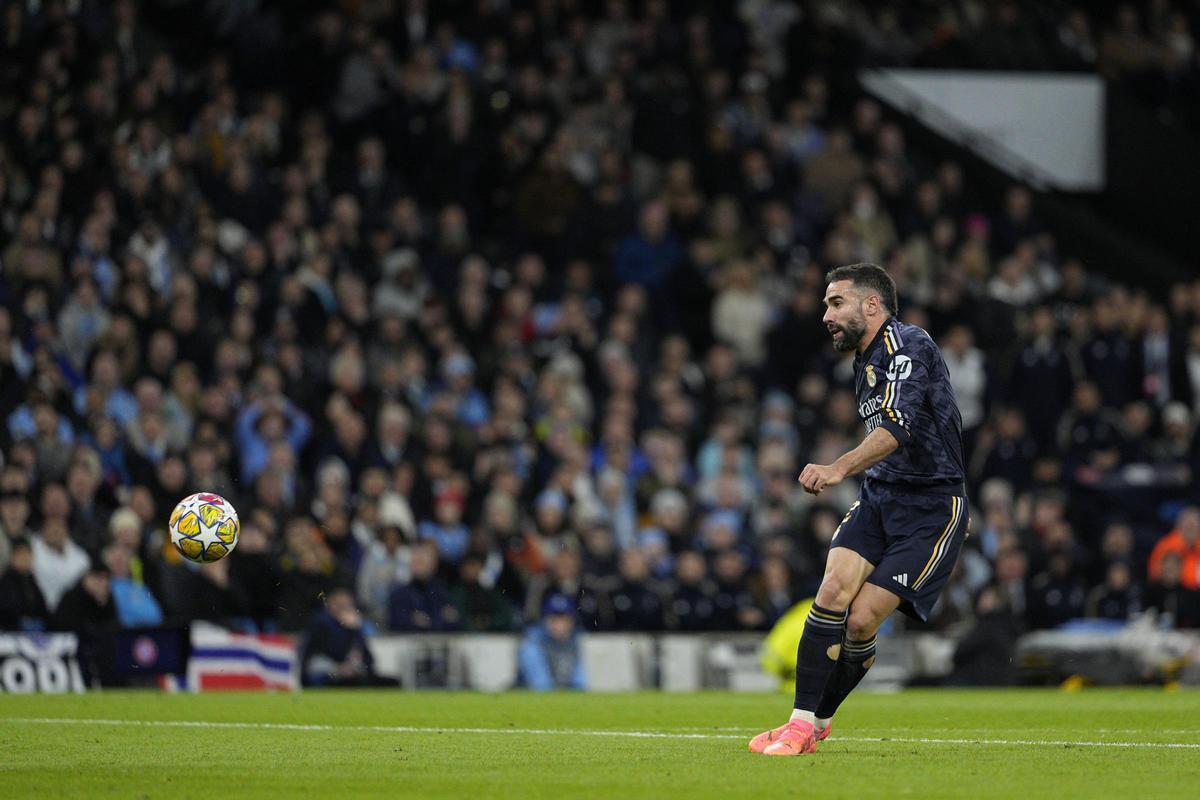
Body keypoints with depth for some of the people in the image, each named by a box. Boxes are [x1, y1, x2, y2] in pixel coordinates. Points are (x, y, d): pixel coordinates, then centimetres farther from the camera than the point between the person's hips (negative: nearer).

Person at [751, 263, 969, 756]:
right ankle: (803, 722, -11)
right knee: (834, 591, -15)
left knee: (862, 620, -14)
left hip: (932, 508, -7)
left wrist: (841, 468, -45)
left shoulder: (907, 345, -16)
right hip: (879, 496, 7)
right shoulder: (866, 360, 14)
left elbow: (896, 425, -32)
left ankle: (816, 720, 4)